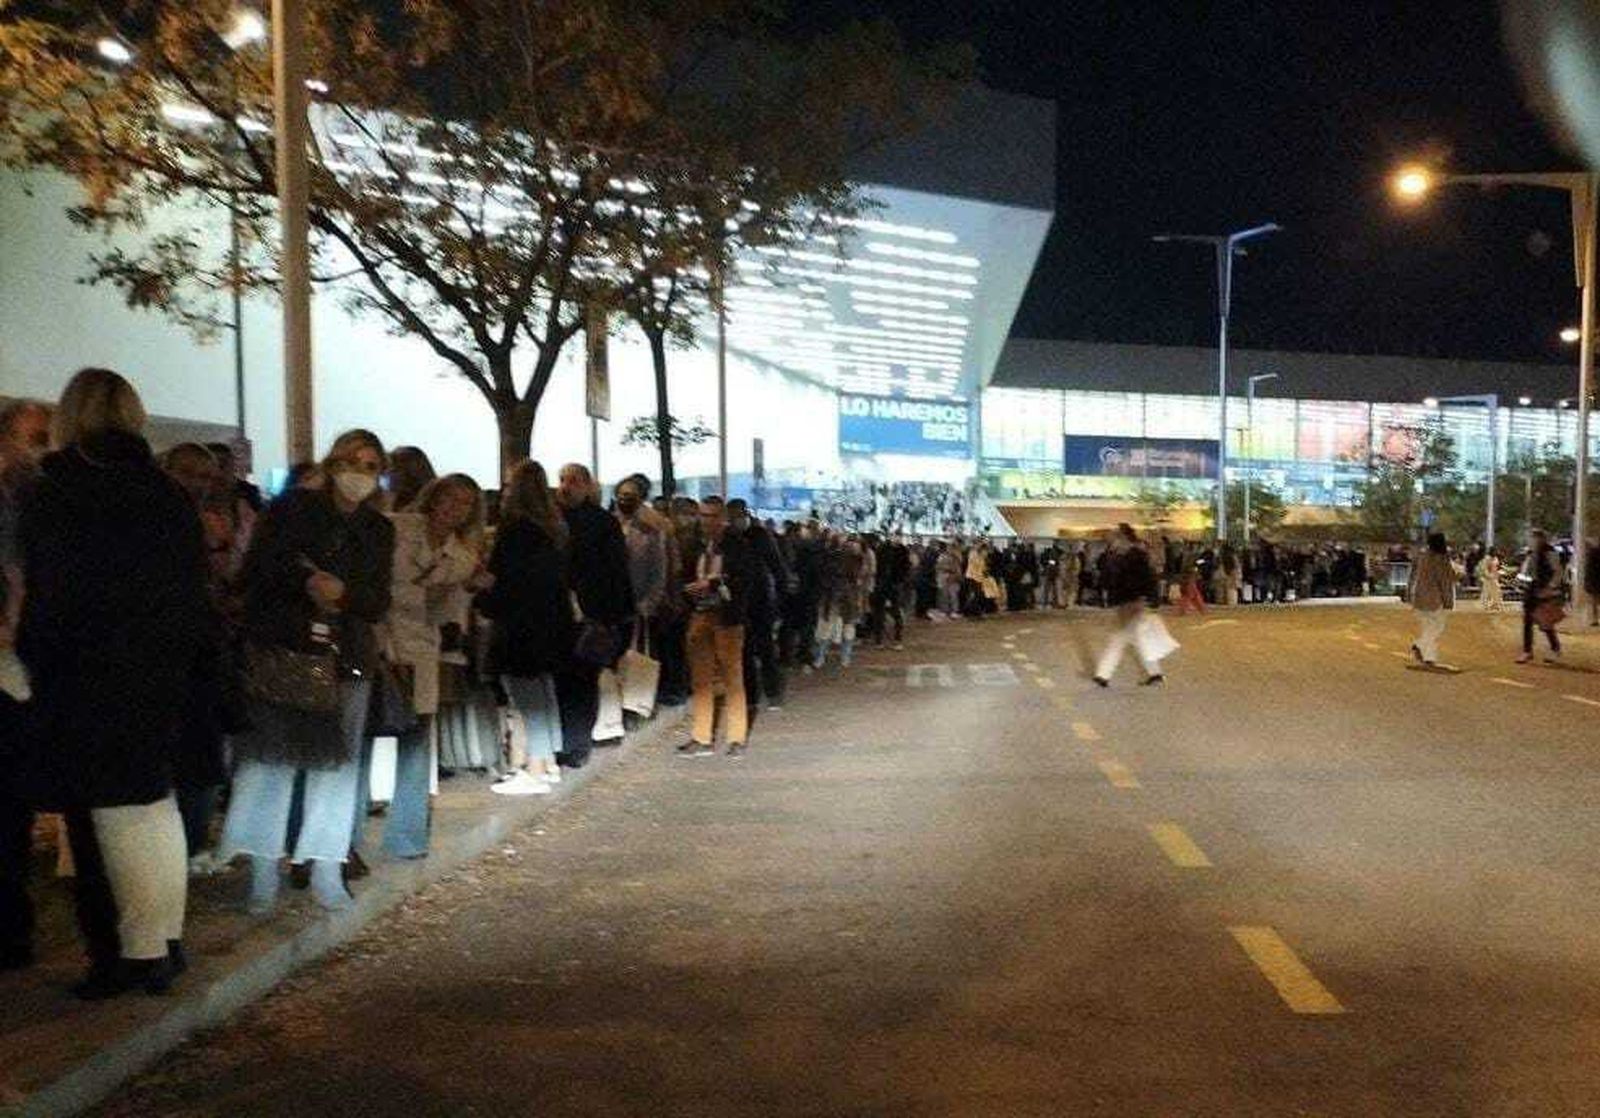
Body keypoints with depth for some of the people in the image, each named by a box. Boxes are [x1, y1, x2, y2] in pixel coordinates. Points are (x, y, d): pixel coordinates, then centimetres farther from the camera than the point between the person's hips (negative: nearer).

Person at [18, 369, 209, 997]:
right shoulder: (170, 496, 3)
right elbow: (195, 590, 5)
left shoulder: (48, 497, -9)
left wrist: (37, 663, 2)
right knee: (157, 804, 14)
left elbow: (44, 600, -11)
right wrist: (181, 663, 12)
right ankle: (166, 941, 21)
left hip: (85, 685, -4)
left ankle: (137, 953, 6)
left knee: (110, 817, 2)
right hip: (162, 679, 5)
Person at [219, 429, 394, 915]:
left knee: (336, 762, 2)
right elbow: (255, 570, -3)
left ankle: (327, 871, 12)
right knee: (270, 756, -3)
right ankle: (263, 873, 6)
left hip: (346, 660, 3)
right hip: (280, 651, -2)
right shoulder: (291, 508, 3)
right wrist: (307, 583, -15)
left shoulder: (379, 530, 11)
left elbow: (378, 602, 4)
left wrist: (343, 593, -15)